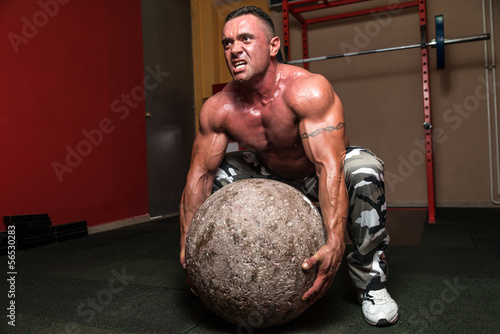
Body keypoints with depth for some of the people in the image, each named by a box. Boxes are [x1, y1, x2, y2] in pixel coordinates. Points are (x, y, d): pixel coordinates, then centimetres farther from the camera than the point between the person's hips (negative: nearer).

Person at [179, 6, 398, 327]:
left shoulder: (308, 90, -32)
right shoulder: (218, 109, -18)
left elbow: (329, 167, -41)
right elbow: (199, 174, -14)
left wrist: (334, 243, -52)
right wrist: (187, 245, -20)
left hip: (320, 175, -4)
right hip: (274, 176, 4)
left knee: (364, 169, -34)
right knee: (217, 174, -13)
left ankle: (370, 279, -13)